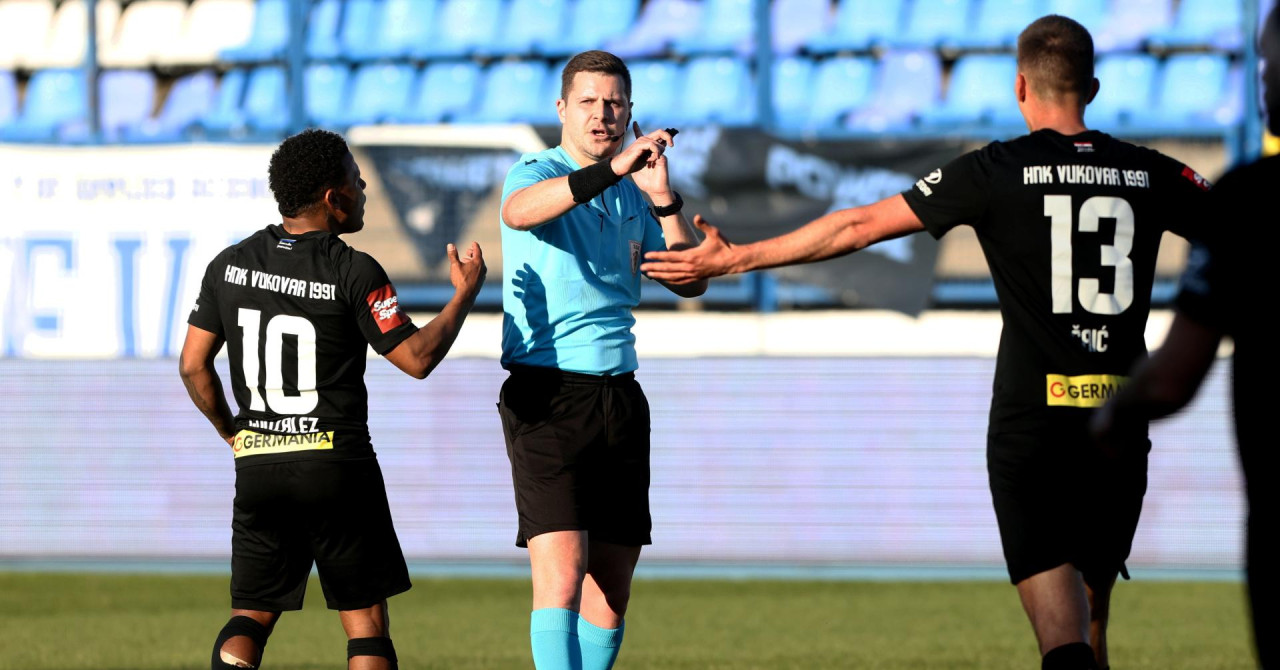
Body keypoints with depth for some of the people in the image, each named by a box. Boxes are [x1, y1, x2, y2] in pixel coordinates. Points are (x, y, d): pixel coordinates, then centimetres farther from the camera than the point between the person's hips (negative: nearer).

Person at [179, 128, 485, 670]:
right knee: (365, 623, 5)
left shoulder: (230, 265, 4)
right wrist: (464, 295, 4)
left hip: (258, 465, 4)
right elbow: (416, 358, -9)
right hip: (339, 463, -4)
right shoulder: (354, 273, -11)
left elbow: (193, 366, 6)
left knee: (251, 616, 10)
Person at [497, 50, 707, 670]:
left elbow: (690, 281, 6)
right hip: (548, 392, -7)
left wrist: (664, 200, -9)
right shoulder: (537, 173, -3)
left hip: (620, 397, 7)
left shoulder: (632, 197, 16)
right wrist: (612, 170, -39)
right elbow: (518, 210, -28)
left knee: (611, 584, 7)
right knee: (560, 577, -18)